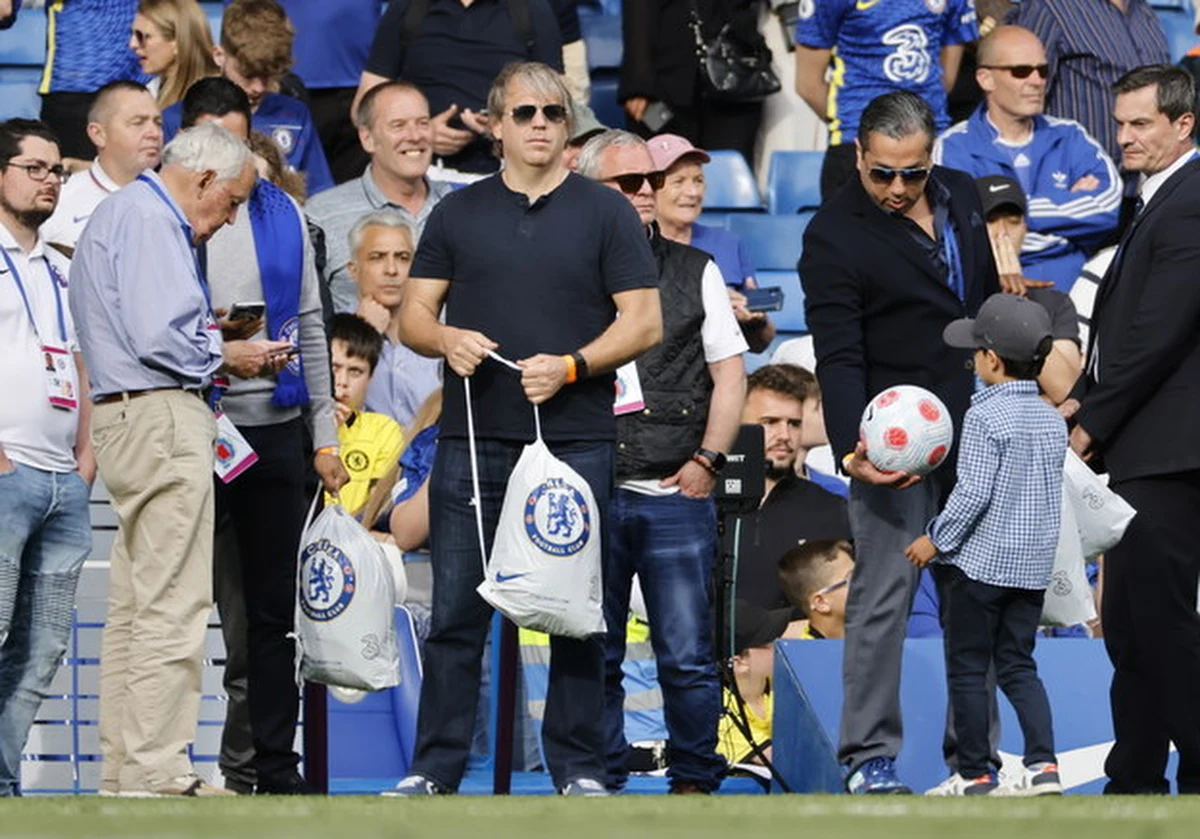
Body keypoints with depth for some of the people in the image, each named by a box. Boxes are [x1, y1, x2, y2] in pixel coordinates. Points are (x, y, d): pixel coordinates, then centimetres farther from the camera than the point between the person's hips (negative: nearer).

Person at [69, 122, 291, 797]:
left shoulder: (122, 213, 23)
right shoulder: (149, 219, -11)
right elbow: (159, 337, -21)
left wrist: (215, 345, 12)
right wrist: (225, 356, -6)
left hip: (132, 416, 11)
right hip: (162, 416, -11)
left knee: (135, 606, 11)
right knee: (172, 605, -11)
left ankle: (125, 767, 14)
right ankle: (157, 773, -13)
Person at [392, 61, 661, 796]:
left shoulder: (606, 213, 3)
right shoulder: (457, 214, 11)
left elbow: (645, 322, -2)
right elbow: (414, 315, 11)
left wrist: (571, 365, -16)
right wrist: (446, 339, -12)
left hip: (575, 440, -2)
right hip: (473, 442, 2)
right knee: (457, 611, 2)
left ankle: (579, 766, 10)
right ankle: (437, 767, 7)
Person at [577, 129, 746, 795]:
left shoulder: (694, 271, 11)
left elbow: (729, 372, 11)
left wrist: (707, 459, 0)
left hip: (677, 495, 0)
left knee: (687, 654, -3)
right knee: (593, 654, 4)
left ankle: (694, 779, 7)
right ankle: (600, 778, 12)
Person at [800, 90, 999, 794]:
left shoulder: (961, 196, 8)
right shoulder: (834, 235, -11)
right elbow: (838, 356, -17)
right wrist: (851, 448, -29)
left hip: (974, 430, 6)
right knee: (883, 596, -8)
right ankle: (870, 755, -4)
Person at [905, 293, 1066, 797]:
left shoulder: (986, 417, -14)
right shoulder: (1053, 420, 8)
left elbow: (972, 493, -19)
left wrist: (936, 541, -8)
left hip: (980, 561, -7)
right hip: (1034, 565, 7)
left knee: (967, 668, 3)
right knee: (1018, 665, 11)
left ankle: (974, 775, 5)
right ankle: (1043, 764, -4)